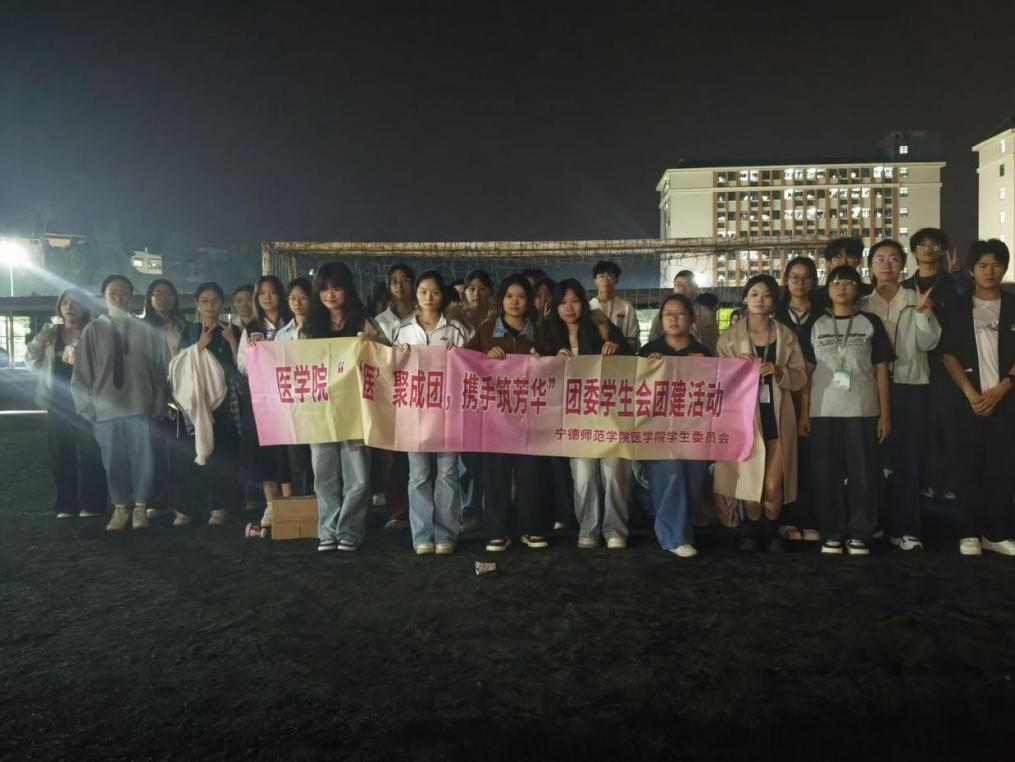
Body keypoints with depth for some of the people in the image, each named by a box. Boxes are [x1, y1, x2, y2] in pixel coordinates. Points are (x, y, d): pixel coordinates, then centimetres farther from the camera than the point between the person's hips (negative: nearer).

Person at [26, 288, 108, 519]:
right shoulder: (50, 332, 10)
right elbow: (33, 363, 11)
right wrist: (39, 341, -5)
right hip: (57, 403, 5)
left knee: (90, 455, 0)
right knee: (61, 456, 8)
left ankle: (92, 504, 6)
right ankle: (66, 505, 16)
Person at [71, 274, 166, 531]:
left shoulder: (146, 330, 0)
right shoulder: (93, 330, 1)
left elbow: (158, 369, 3)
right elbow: (81, 372, 5)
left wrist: (157, 404, 2)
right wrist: (88, 405, 2)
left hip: (139, 406, 0)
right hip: (106, 407, 1)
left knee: (142, 459, 4)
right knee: (113, 461, 7)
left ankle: (140, 507, 20)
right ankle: (120, 508, 22)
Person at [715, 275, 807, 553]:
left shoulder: (786, 336, 8)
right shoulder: (730, 337, 3)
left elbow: (801, 377, 4)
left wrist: (778, 371, -14)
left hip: (777, 417, 1)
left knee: (774, 485, 1)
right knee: (750, 481, 4)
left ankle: (771, 530, 27)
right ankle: (751, 529, 29)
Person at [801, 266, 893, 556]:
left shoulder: (870, 323, 6)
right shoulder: (816, 325, 9)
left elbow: (881, 370, 5)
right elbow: (806, 372, 8)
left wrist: (885, 413, 0)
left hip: (862, 411, -1)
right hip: (823, 412, 1)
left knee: (863, 474, -1)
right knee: (825, 475, 2)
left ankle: (859, 534, 10)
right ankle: (832, 534, 13)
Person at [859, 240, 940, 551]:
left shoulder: (916, 300, 6)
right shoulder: (863, 304, 9)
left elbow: (928, 343, -3)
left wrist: (922, 313, -16)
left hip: (910, 385, -1)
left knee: (908, 457, -2)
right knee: (878, 455, 4)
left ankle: (905, 528, 4)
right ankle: (878, 522, 16)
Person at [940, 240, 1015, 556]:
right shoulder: (958, 307, 6)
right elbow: (948, 355, 1)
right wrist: (971, 394, -9)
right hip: (968, 400, -1)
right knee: (970, 467, 1)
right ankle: (970, 533, 8)